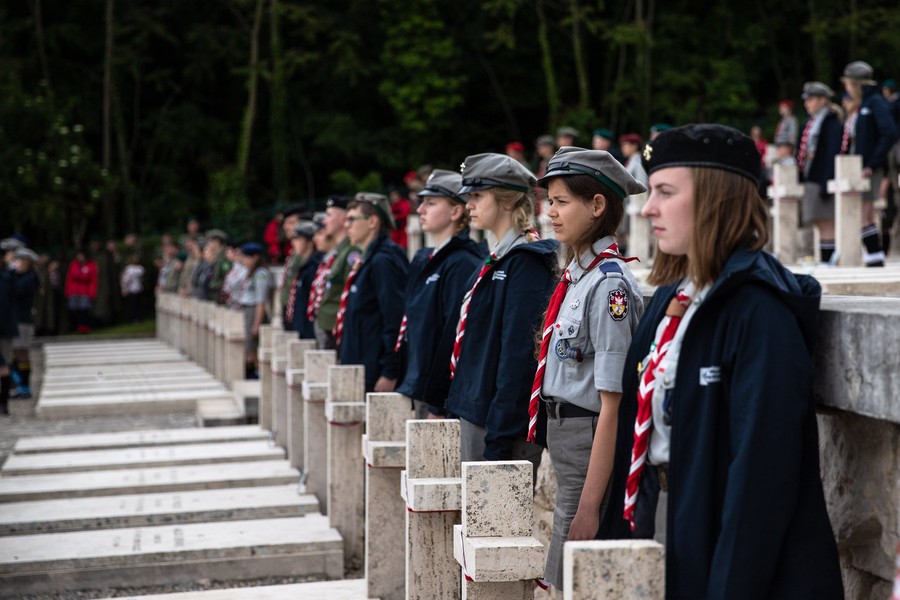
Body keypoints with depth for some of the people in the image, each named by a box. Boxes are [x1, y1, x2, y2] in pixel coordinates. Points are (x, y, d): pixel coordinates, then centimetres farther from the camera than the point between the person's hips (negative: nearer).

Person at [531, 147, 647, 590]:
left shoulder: (609, 284, -17)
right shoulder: (575, 274, 10)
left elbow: (612, 404, -20)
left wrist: (588, 507, -21)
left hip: (592, 447, -9)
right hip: (563, 434, 9)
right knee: (565, 581, 15)